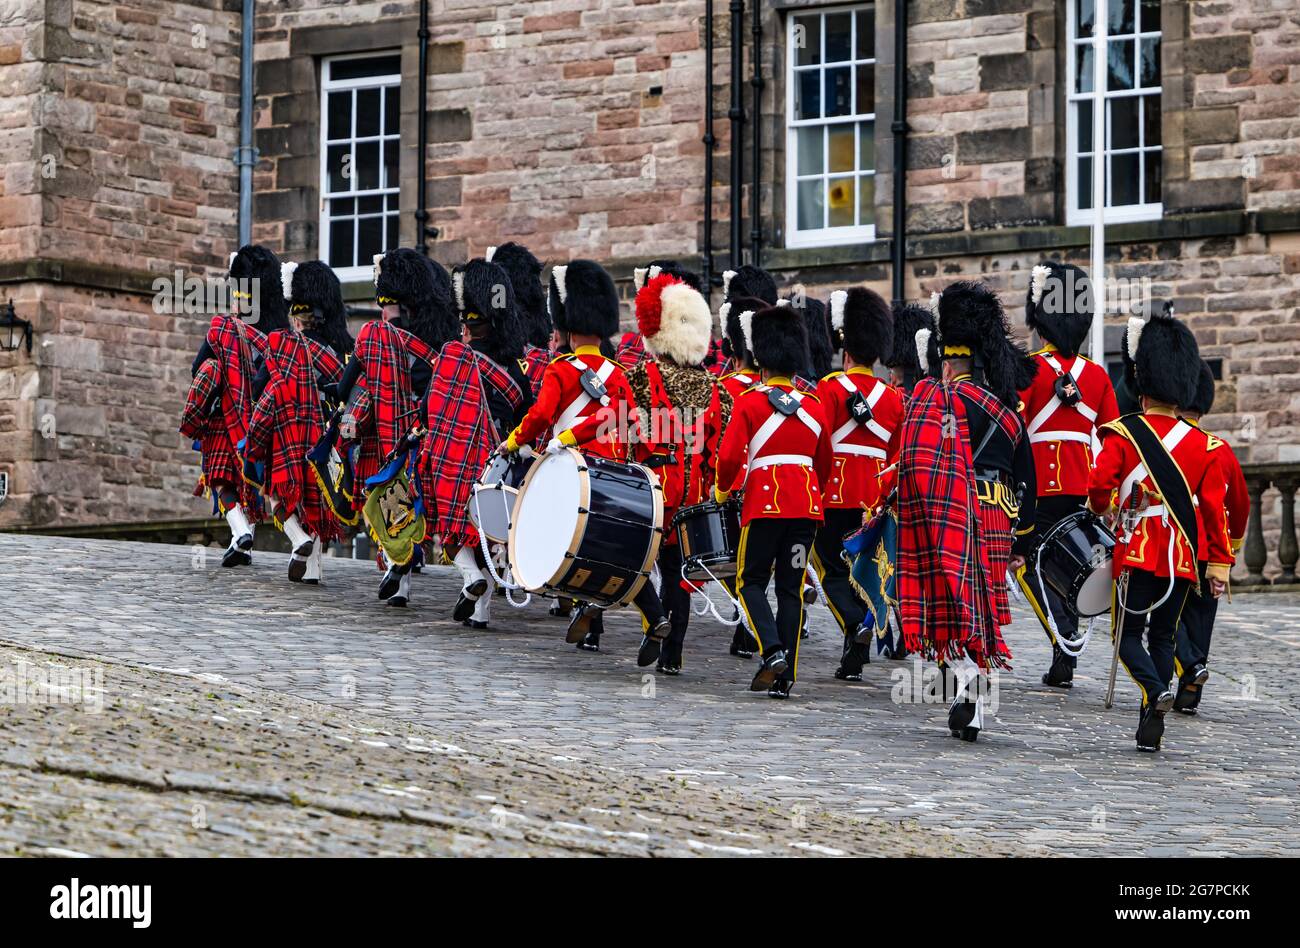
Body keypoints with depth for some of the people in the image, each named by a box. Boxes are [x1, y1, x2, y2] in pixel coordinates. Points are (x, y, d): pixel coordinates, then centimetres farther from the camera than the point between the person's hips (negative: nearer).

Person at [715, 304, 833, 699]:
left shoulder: (749, 402, -5)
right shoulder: (812, 406, 9)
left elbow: (729, 457, -12)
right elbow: (825, 464, 18)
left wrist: (722, 490, 7)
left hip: (764, 503, -4)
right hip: (806, 506, 4)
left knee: (751, 582, 7)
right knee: (791, 588, 7)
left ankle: (772, 650, -16)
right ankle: (785, 676, 5)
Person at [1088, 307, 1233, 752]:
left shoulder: (1123, 433, -6)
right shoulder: (1203, 446, 2)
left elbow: (1099, 486, -12)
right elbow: (1214, 508, 0)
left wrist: (1104, 510, 12)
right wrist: (1219, 564, 3)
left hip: (1137, 552, -3)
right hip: (1183, 560, 3)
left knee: (1128, 634, 7)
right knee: (1163, 637, 12)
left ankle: (1155, 690, -22)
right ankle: (1150, 730, 8)